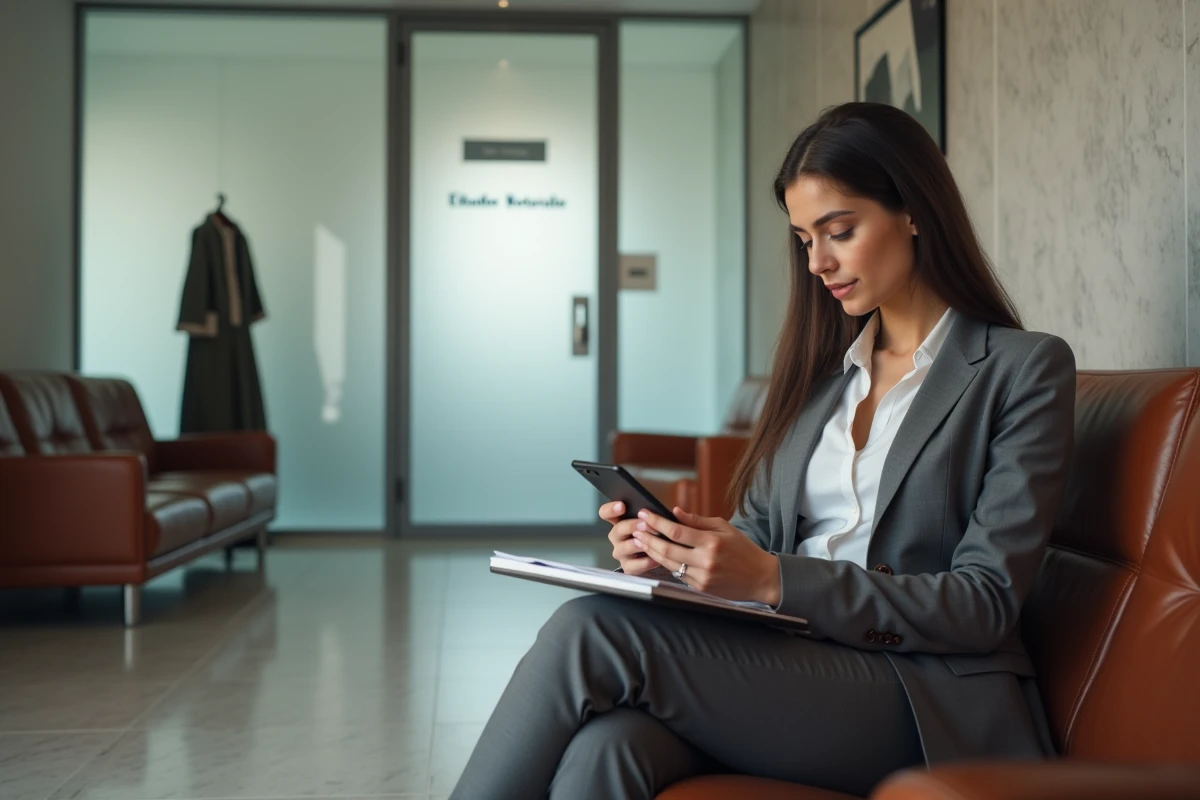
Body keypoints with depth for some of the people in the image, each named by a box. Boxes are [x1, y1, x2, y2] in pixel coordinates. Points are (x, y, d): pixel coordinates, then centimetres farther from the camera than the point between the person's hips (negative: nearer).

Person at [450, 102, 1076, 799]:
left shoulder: (1027, 369, 1)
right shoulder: (820, 366, 20)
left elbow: (986, 603, -7)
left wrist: (775, 580, -17)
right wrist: (678, 551, -4)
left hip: (928, 707, -5)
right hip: (786, 666, 5)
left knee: (592, 633, -26)